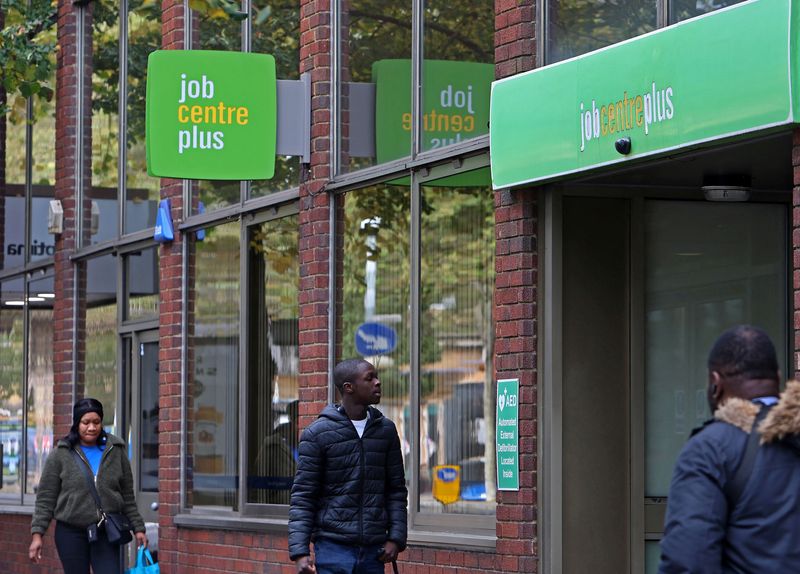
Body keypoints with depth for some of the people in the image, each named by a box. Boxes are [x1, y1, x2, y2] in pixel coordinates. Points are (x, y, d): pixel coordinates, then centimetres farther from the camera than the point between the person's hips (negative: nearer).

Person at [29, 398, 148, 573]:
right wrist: (37, 534, -6)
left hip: (106, 533, 1)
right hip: (71, 533, -1)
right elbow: (45, 499, 0)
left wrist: (138, 528, 9)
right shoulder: (60, 455, -1)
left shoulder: (116, 452, 6)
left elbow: (127, 497, 12)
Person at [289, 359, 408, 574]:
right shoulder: (318, 433, -4)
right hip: (334, 547, -4)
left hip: (373, 549, 4)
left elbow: (396, 489, 13)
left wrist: (396, 537, 2)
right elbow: (302, 497, -5)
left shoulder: (385, 429, 8)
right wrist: (299, 551, -13)